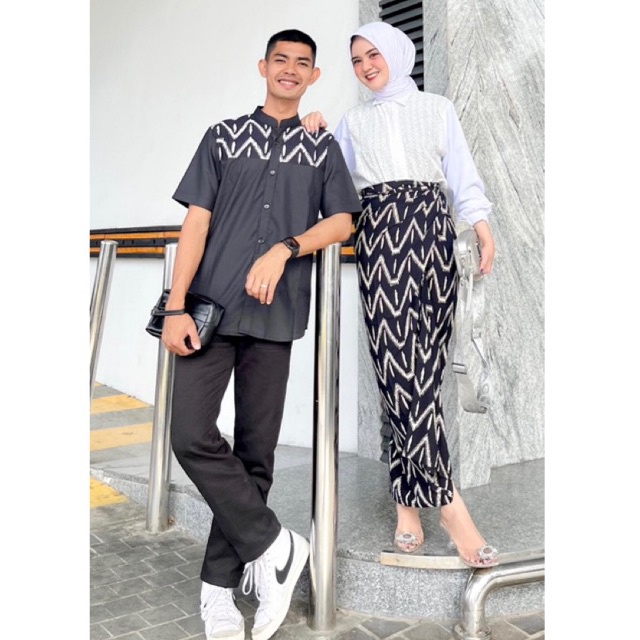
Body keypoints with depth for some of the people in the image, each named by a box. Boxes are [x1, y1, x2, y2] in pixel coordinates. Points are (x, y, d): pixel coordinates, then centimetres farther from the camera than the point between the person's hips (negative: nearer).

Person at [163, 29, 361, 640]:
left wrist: (284, 250, -11)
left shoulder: (323, 148, 18)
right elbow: (196, 222, 5)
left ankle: (219, 588, 14)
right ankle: (273, 546, 3)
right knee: (191, 436, -14)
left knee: (255, 452, 2)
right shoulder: (223, 137, 15)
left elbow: (341, 221, 7)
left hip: (275, 314, 1)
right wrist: (175, 306, -6)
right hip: (212, 307, 0)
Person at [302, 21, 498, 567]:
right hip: (379, 236, 0)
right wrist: (315, 138, 6)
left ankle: (407, 500, 1)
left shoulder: (439, 109, 20)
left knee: (424, 370, -7)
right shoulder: (352, 122, 24)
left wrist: (481, 223, -3)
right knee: (401, 369, -14)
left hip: (433, 233, 0)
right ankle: (447, 501, -13)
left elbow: (463, 174, 12)